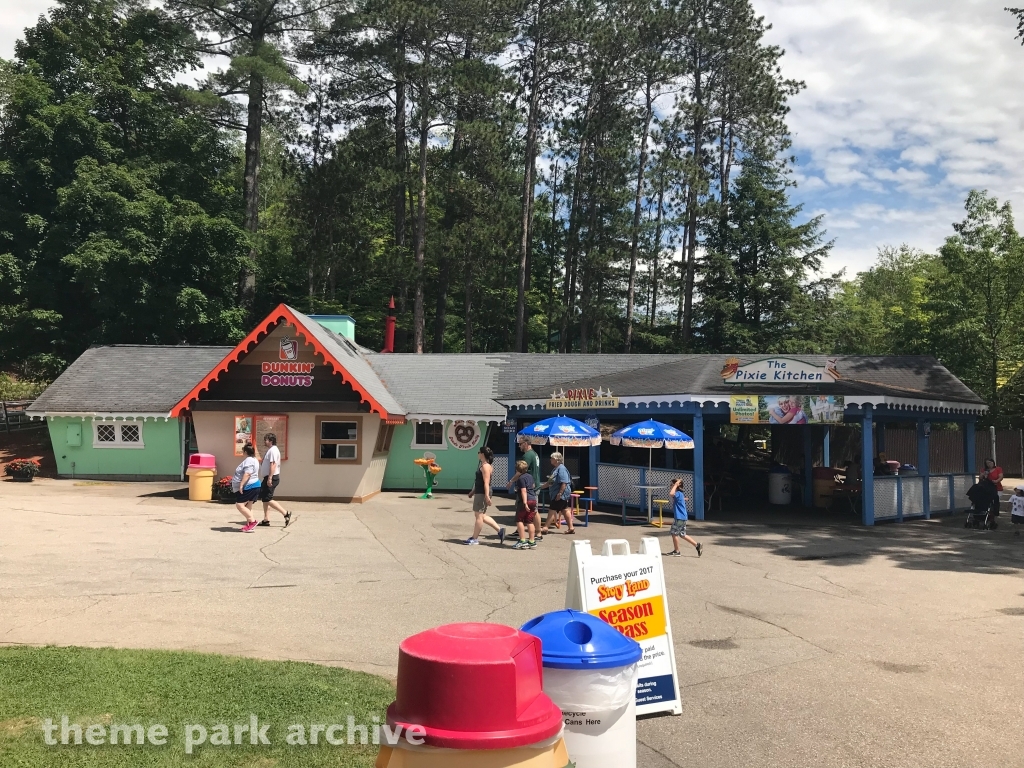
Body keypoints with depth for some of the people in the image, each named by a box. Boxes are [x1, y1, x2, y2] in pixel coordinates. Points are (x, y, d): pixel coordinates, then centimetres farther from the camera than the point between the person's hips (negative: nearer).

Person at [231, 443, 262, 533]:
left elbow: (247, 474, -26)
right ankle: (249, 525, 9)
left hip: (248, 487, -11)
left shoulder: (248, 460, -15)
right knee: (248, 507, 11)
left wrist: (241, 485, -28)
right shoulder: (254, 460, 19)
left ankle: (252, 521, -14)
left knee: (239, 505, -11)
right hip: (253, 486, 11)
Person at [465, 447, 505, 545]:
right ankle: (499, 530, 16)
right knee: (482, 515, 15)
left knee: (478, 515, -2)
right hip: (479, 492, 11)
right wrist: (473, 491, 28)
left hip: (482, 493, -11)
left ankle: (475, 538, 6)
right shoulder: (482, 465, 16)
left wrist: (487, 496, -26)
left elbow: (486, 482, -22)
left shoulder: (485, 466, -16)